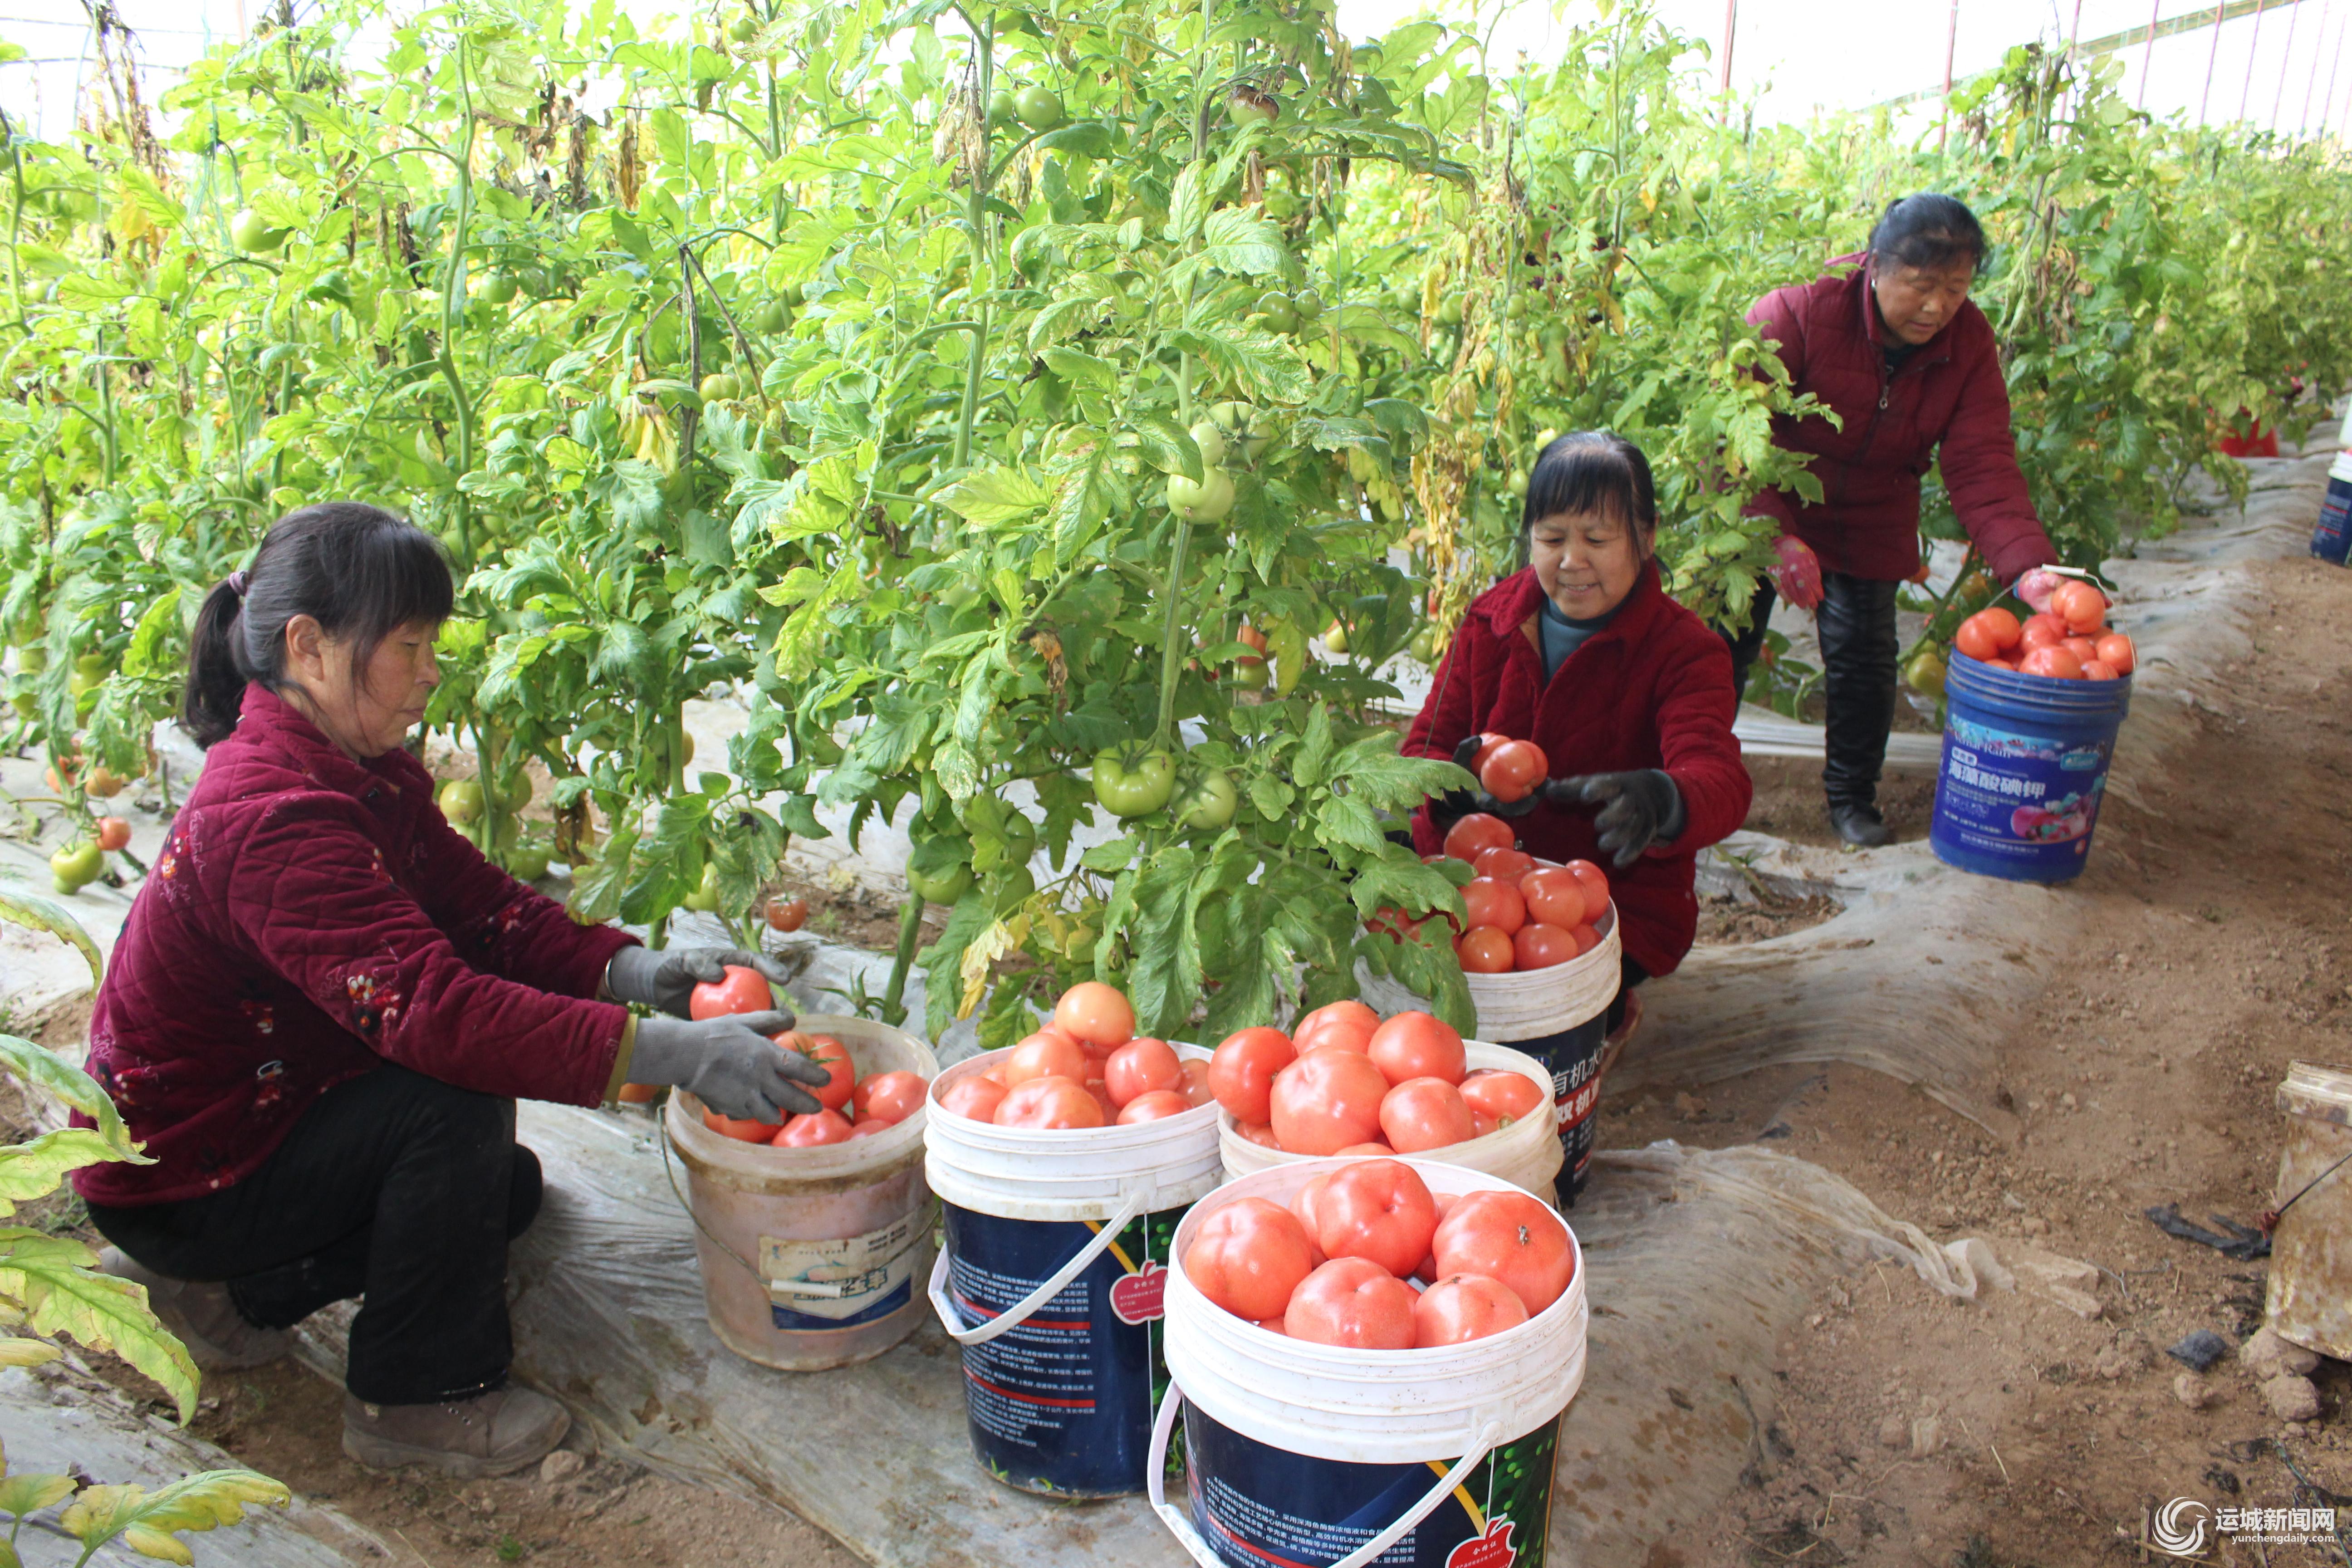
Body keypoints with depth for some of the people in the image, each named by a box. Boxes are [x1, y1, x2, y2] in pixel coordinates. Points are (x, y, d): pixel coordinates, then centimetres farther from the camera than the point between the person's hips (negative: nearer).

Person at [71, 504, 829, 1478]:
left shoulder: (364, 775, 0)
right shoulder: (271, 817, -33)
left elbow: (484, 908, -5)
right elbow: (426, 1002, -43)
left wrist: (635, 972, -22)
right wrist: (664, 1052, -48)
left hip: (254, 1114, 10)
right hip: (173, 1178, -9)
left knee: (509, 1189, 15)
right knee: (456, 1106, -28)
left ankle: (223, 1292, 20)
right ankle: (415, 1400, -9)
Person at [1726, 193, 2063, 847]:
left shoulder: (1969, 343, -12)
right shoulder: (1800, 309, -25)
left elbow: (1983, 467, -17)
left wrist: (2028, 565, -32)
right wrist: (1776, 536, -36)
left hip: (1868, 522, 3)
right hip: (1761, 510, -3)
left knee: (1865, 659, 2)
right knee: (1725, 646, 0)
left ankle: (1852, 795, 23)